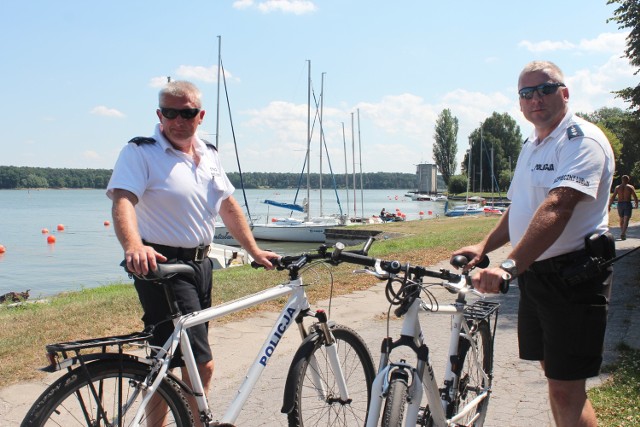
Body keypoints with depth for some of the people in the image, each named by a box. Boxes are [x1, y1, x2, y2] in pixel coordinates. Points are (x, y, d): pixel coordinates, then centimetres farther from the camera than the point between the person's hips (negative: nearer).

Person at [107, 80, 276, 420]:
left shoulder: (209, 156, 14)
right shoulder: (140, 152, -9)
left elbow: (228, 205, 20)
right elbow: (123, 201, -24)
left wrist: (254, 250, 14)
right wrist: (133, 246, -42)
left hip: (200, 264, 8)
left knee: (165, 363, 16)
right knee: (202, 365, -14)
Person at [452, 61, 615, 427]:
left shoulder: (582, 140, -15)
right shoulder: (531, 146, 15)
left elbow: (557, 207, -29)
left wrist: (508, 267, -40)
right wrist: (484, 246, 5)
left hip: (573, 276, -9)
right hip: (534, 274, 9)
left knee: (566, 389, -8)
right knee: (554, 373, 17)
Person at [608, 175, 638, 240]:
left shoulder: (617, 187, 3)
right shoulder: (630, 187, -1)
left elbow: (612, 197, -6)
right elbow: (635, 197, -2)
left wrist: (609, 206, -6)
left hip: (620, 204, 3)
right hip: (628, 204, -3)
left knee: (621, 220, 19)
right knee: (626, 220, -7)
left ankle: (623, 234, 27)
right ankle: (623, 234, -23)